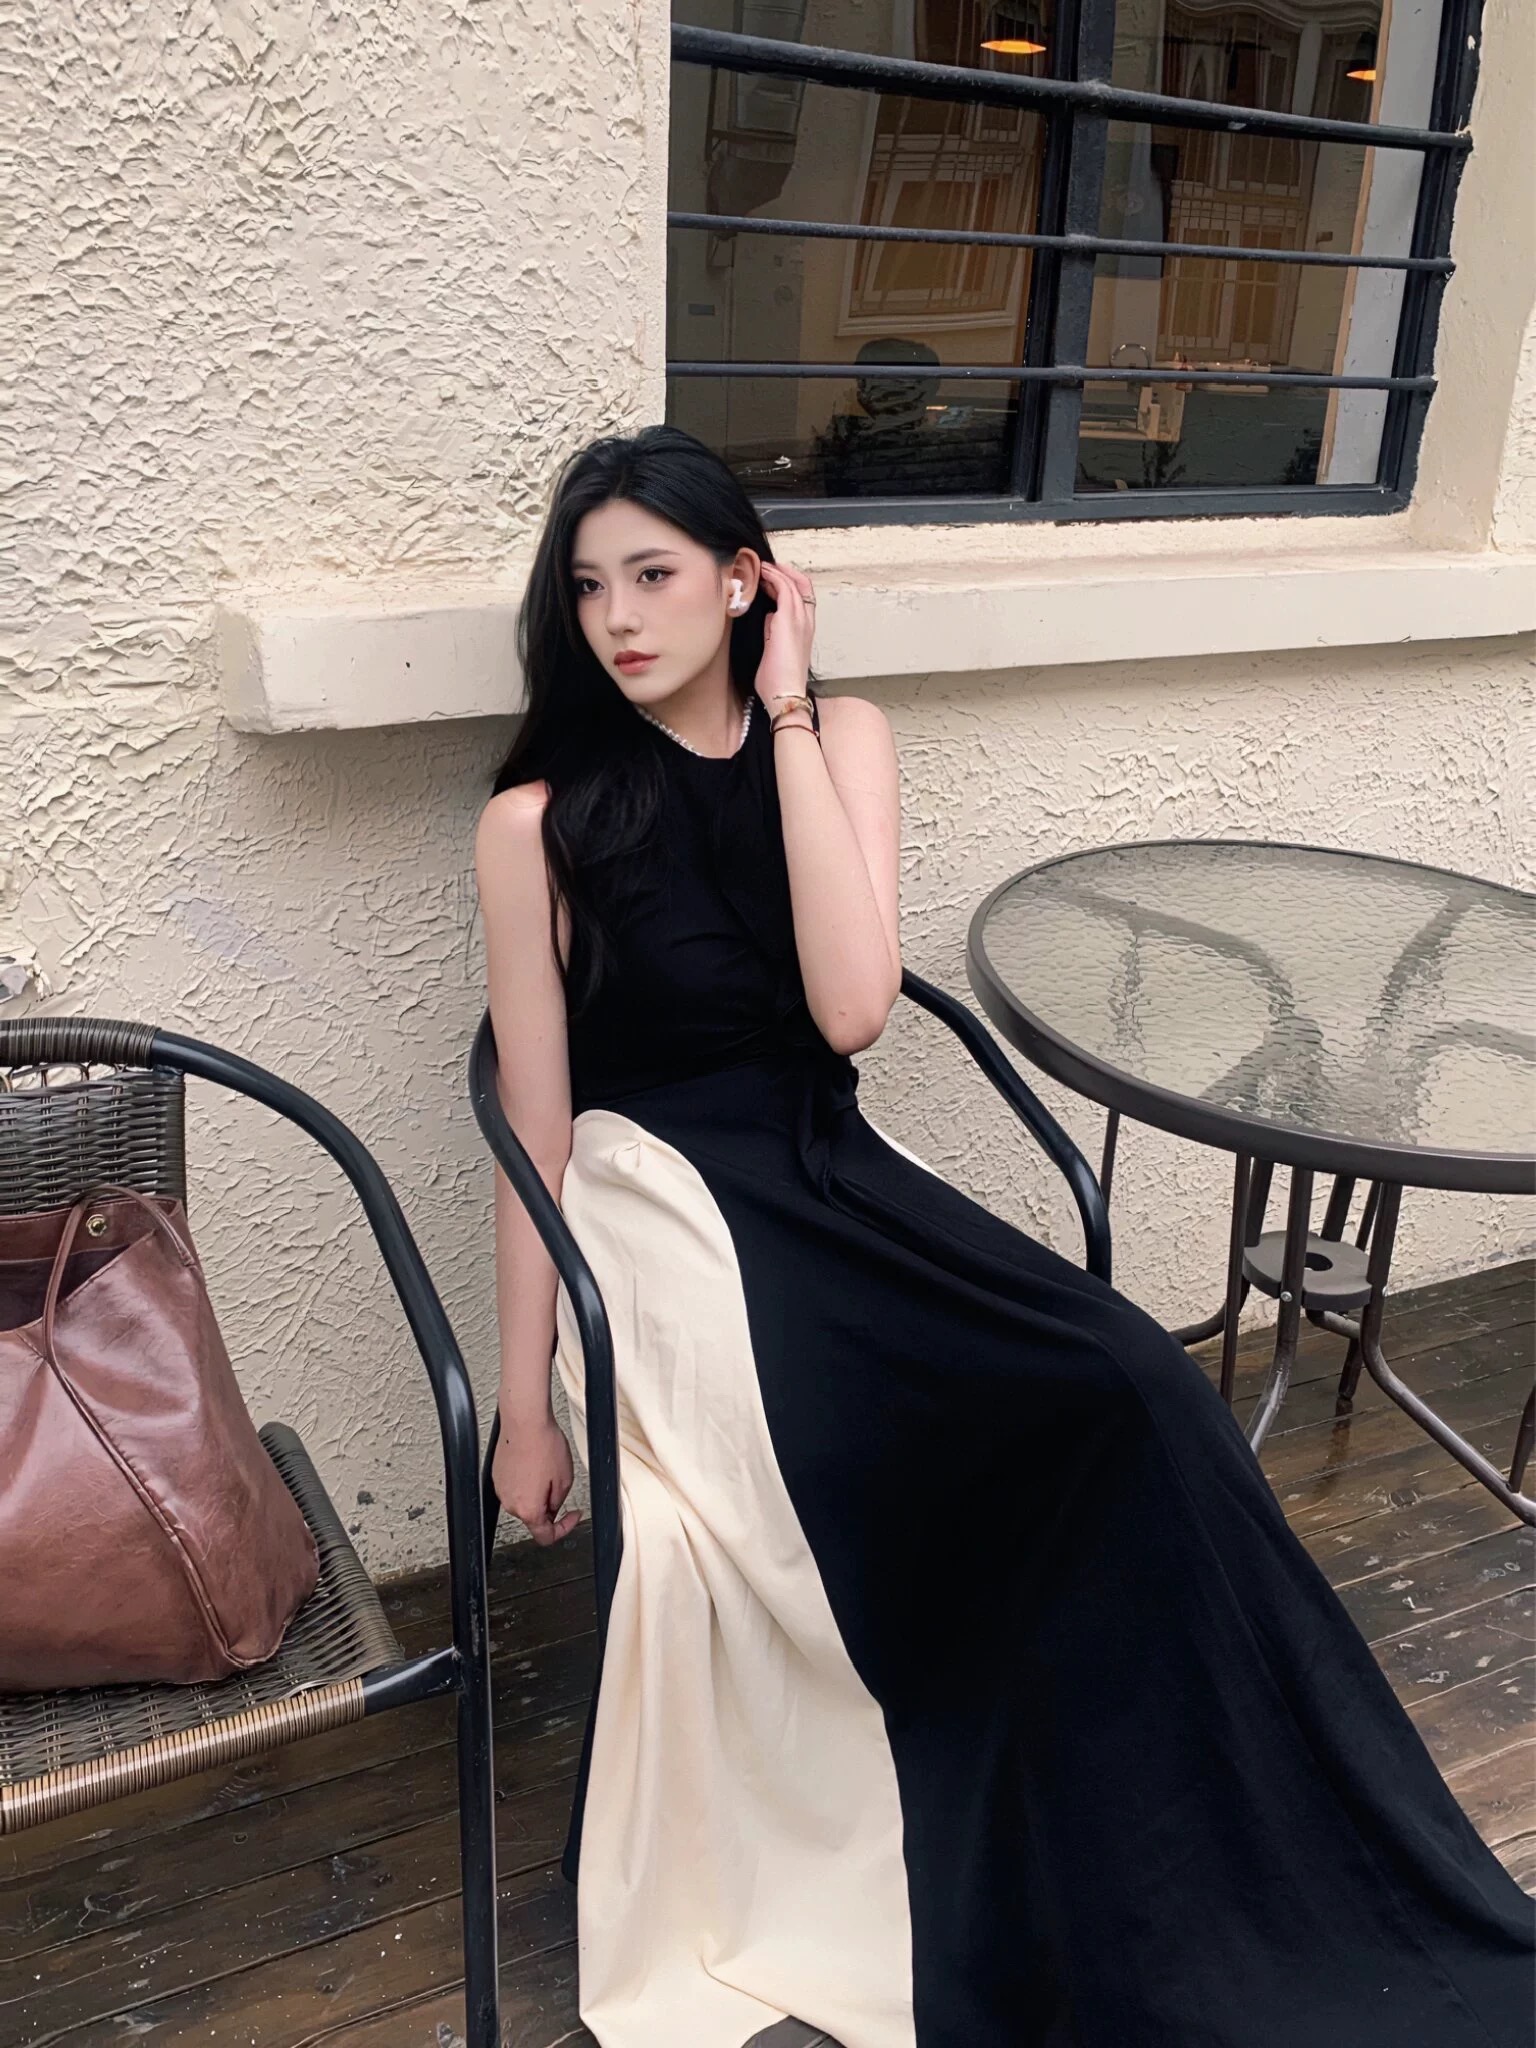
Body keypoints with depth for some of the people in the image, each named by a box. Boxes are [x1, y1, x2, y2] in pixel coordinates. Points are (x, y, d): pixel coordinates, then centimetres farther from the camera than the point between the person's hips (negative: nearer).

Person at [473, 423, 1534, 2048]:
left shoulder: (843, 740, 5)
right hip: (665, 1203, -3)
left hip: (842, 1176, 3)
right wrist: (526, 1408, 0)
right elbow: (535, 1131, -1)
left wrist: (785, 716, -10)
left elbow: (850, 1008, -12)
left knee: (1138, 1407, -21)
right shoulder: (540, 819, -3)